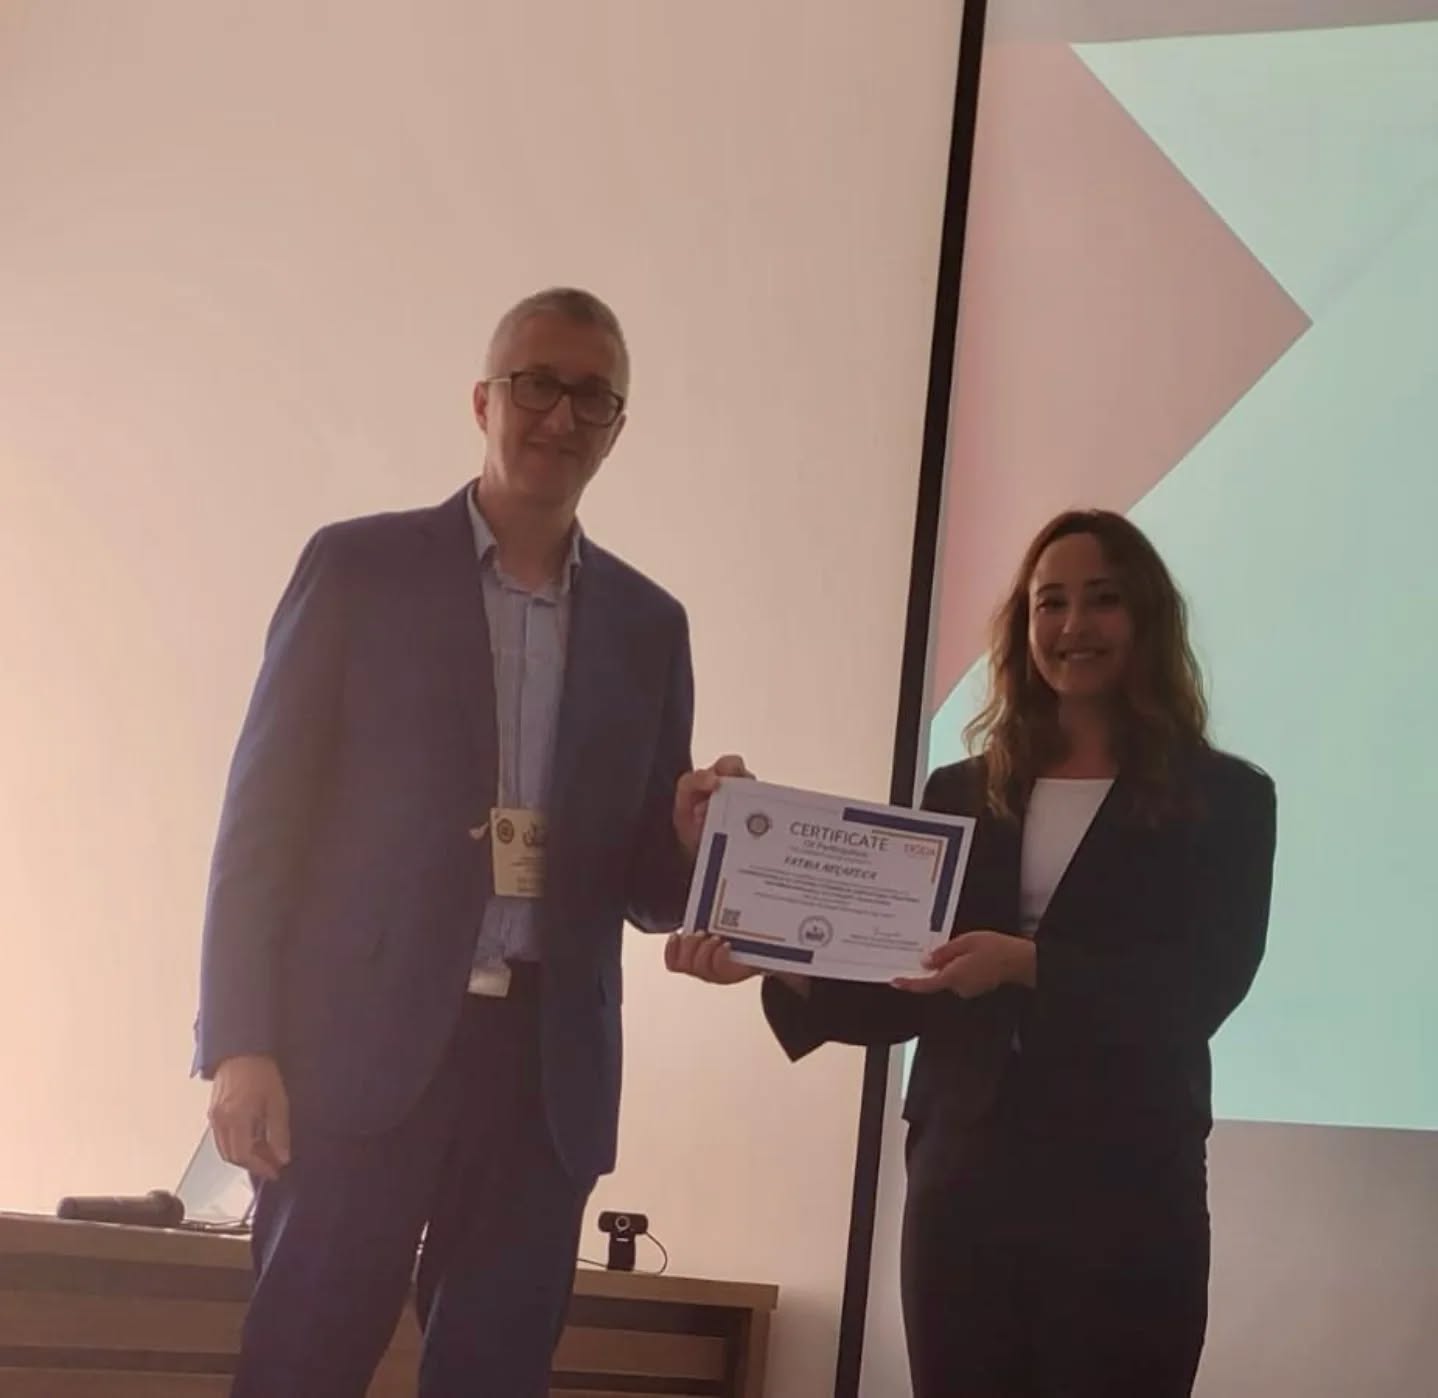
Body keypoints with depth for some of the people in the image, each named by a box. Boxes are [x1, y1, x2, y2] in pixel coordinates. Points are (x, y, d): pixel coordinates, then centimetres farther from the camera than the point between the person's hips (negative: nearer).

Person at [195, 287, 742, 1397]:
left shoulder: (648, 625, 13)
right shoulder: (361, 565, 4)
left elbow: (644, 880, 15)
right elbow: (266, 810, -1)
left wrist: (694, 842, -9)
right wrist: (242, 1044, -10)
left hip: (546, 1067, 3)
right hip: (362, 1046, -3)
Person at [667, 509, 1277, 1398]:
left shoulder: (1224, 799, 2)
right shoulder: (962, 796, 11)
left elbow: (1200, 994, -9)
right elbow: (905, 997, 8)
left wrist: (1028, 965, -22)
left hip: (1126, 1191, -3)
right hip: (961, 1177, 3)